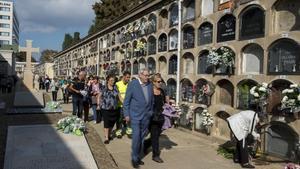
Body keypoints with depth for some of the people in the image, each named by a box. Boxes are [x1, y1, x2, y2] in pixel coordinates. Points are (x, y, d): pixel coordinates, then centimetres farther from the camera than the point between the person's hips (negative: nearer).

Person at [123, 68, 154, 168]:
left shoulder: (150, 85, 6)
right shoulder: (132, 84, -7)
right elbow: (126, 101, -5)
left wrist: (151, 112, 11)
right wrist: (126, 114, -7)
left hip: (146, 116, 5)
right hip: (135, 115, -4)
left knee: (142, 137, 11)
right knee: (136, 136, -8)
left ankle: (137, 156, 26)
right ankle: (134, 158, 8)